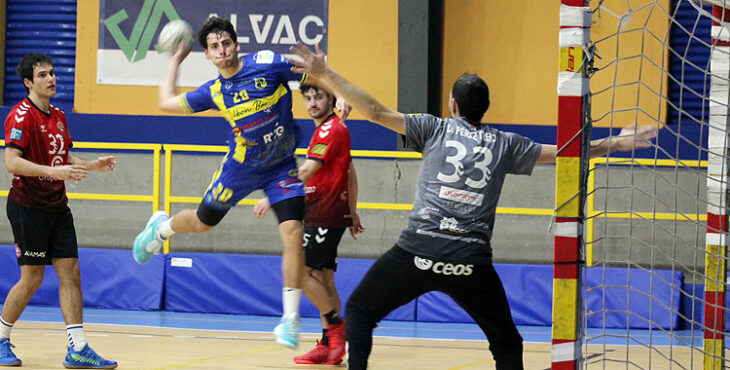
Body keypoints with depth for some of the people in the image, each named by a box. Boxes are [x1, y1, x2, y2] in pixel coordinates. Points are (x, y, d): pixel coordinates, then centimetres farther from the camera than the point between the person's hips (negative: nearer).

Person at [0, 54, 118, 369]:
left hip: (57, 207, 8)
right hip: (28, 208, -7)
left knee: (70, 272, 0)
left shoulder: (58, 116, 13)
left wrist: (92, 165, 8)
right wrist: (54, 171, -30)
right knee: (32, 278, -3)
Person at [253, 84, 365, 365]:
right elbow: (350, 173, 25)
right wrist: (352, 212, 26)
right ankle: (330, 345, 6)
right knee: (322, 277, 7)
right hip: (320, 214, 10)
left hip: (324, 215, -10)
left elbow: (306, 171, -19)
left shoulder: (331, 129, -12)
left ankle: (335, 324, -6)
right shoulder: (327, 128, 19)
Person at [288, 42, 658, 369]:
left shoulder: (436, 128, 9)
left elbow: (375, 111, 4)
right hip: (471, 262, 1)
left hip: (417, 251, -1)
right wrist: (619, 142, 29)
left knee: (360, 310, 17)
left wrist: (324, 74, 9)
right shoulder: (505, 144, 13)